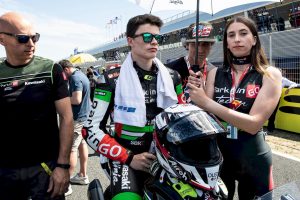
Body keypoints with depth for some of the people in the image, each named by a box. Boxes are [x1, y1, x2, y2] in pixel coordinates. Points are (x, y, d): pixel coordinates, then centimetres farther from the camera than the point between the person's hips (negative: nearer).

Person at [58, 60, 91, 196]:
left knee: (71, 149, -5)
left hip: (77, 118, -11)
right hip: (84, 115, 11)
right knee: (82, 143, 17)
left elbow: (77, 99, -27)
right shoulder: (81, 75, 13)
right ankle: (83, 175, 29)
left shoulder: (75, 78, -17)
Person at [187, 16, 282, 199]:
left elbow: (254, 124, -19)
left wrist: (206, 102, -26)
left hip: (253, 159, -2)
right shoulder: (215, 74, 0)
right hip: (217, 155, 3)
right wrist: (197, 93, -21)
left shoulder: (270, 74, -9)